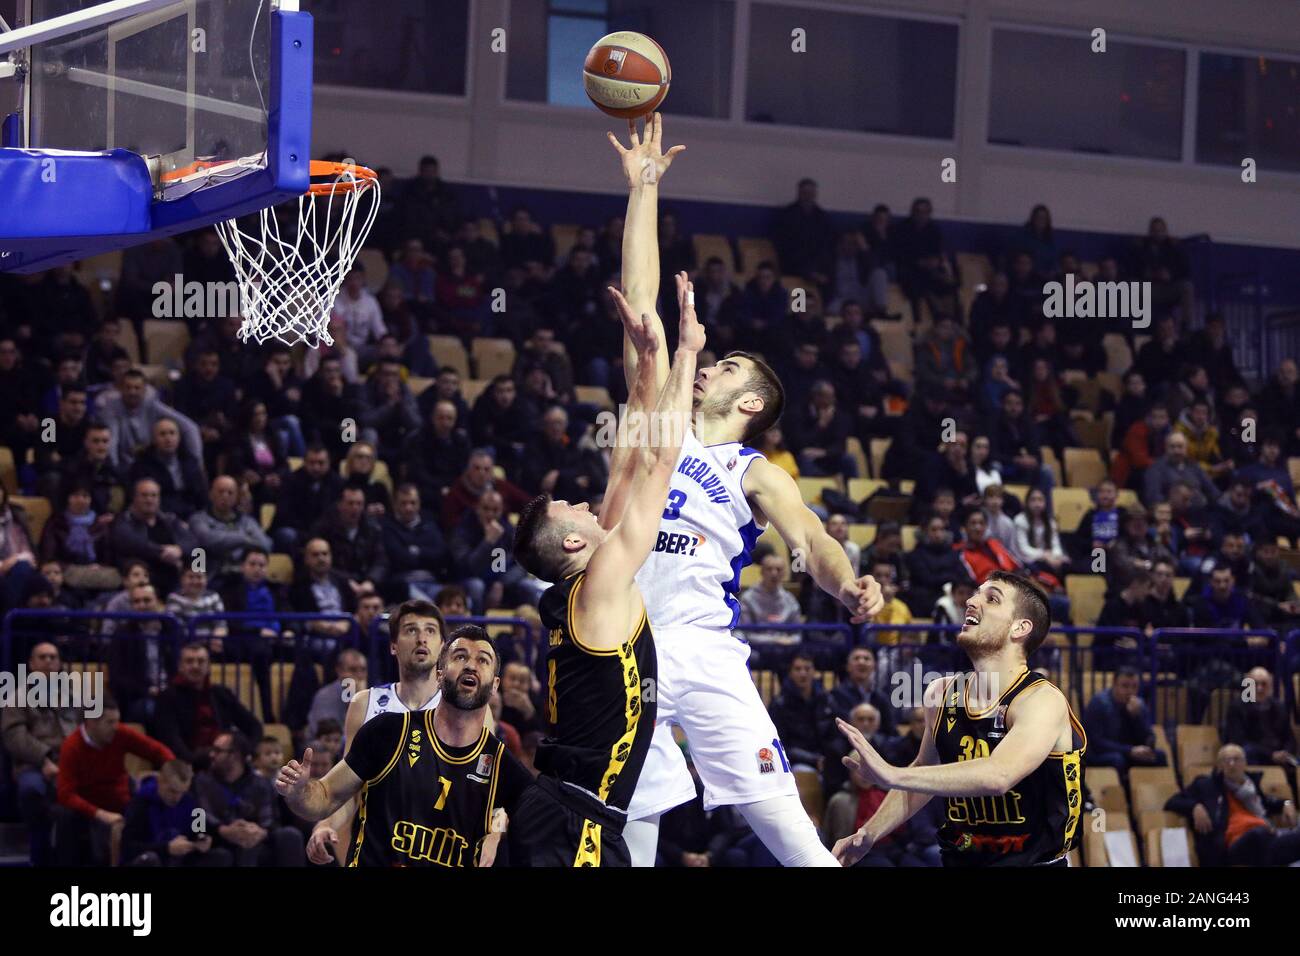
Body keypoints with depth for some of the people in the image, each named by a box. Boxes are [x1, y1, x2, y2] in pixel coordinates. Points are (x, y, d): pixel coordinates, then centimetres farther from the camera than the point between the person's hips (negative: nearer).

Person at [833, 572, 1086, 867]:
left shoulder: (1042, 700, -17)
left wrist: (892, 775, -39)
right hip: (960, 859, 5)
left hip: (1034, 860, -5)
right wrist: (870, 833, 13)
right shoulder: (942, 694, 5)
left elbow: (998, 776, -35)